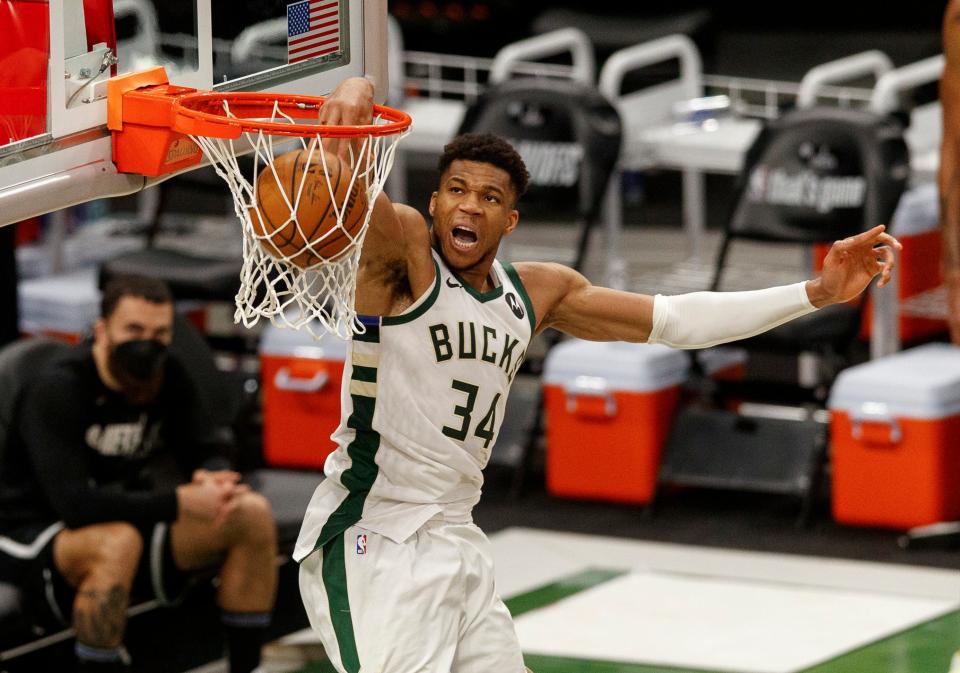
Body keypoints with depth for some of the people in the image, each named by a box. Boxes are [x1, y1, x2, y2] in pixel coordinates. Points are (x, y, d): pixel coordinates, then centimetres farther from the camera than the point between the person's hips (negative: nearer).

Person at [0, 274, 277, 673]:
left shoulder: (167, 378, -1)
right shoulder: (57, 390, -22)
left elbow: (207, 455, 4)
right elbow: (73, 503, -31)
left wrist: (215, 481, -23)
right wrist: (179, 503, -31)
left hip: (126, 522, 7)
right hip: (35, 538, -7)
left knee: (253, 514, -9)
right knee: (117, 542, -40)